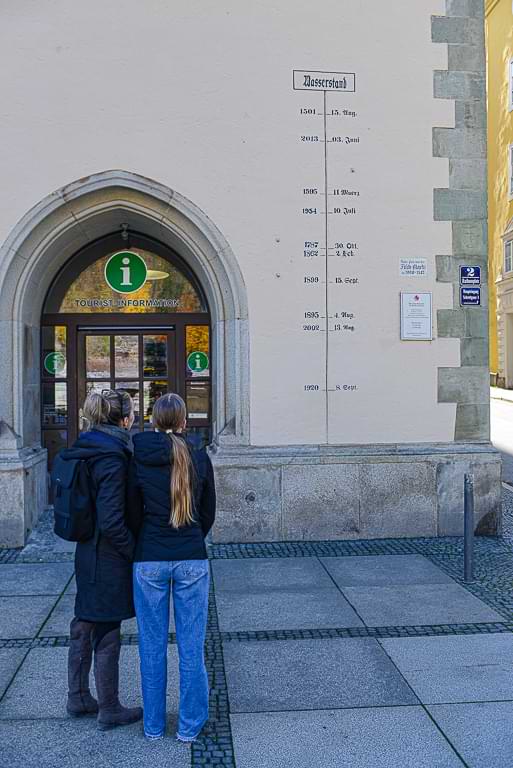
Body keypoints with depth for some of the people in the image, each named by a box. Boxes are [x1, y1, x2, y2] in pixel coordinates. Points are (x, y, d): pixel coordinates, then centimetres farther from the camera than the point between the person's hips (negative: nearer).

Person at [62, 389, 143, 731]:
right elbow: (111, 521, -26)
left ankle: (79, 698, 35)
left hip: (86, 552, 9)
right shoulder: (113, 459, -23)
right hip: (108, 559, -9)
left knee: (84, 627, 20)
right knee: (107, 636, 5)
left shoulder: (82, 451, 4)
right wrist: (136, 550, -13)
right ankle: (109, 710, 21)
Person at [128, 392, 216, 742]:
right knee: (191, 645, 10)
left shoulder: (137, 459, -6)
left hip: (149, 560, 0)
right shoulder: (199, 458, -5)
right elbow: (209, 513, 4)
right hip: (192, 559, 0)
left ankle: (154, 724, 25)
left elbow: (134, 512, 0)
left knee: (152, 645, 13)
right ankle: (190, 724, 20)